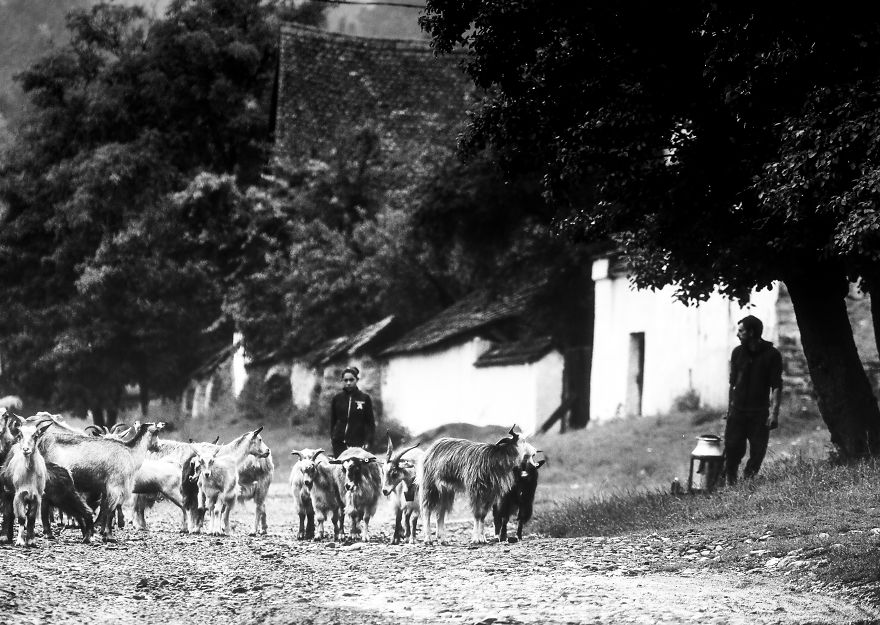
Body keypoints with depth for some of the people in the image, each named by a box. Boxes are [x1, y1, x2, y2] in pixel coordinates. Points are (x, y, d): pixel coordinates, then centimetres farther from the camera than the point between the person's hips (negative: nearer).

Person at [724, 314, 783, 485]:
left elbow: (776, 386, -6)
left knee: (757, 452, 0)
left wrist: (774, 412, -14)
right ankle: (729, 481, 0)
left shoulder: (772, 354, -5)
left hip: (760, 413, -2)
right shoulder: (737, 352, 7)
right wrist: (730, 407, 9)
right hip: (737, 411, 2)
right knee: (732, 449, -5)